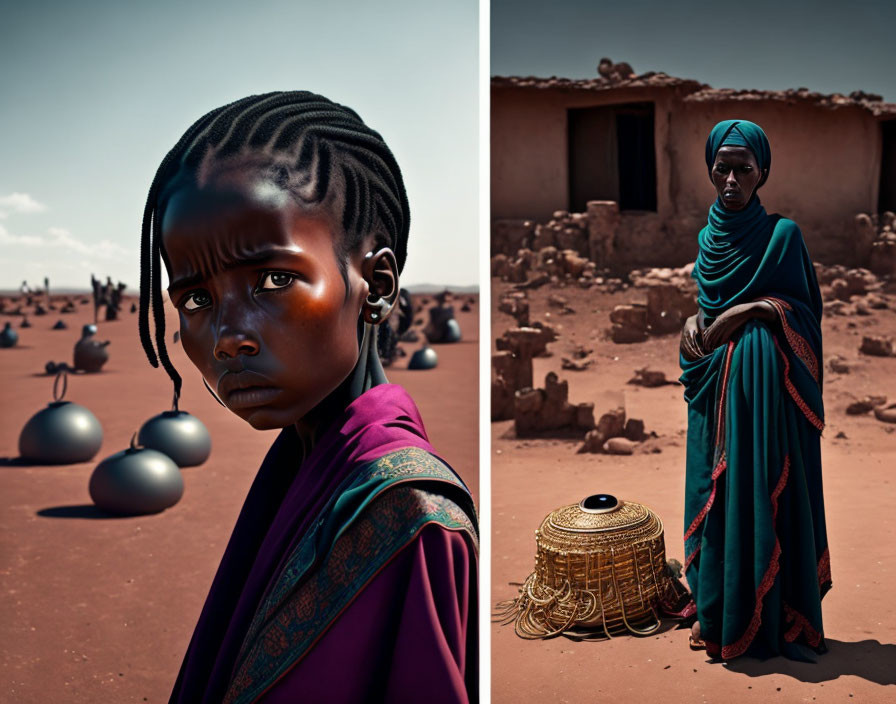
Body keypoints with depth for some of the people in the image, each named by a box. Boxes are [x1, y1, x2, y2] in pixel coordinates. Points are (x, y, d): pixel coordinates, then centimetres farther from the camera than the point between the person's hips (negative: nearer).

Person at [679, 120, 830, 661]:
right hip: (715, 384, 6)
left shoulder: (782, 233, -4)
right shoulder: (710, 235, 13)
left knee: (763, 491, -3)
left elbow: (803, 311, -4)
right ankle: (719, 611, 19)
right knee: (716, 490, 8)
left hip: (765, 382, -5)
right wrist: (697, 322, -2)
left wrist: (740, 316, -13)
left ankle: (769, 619, 8)